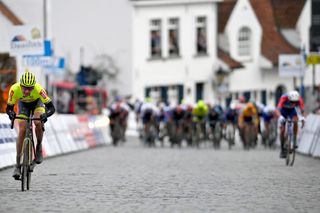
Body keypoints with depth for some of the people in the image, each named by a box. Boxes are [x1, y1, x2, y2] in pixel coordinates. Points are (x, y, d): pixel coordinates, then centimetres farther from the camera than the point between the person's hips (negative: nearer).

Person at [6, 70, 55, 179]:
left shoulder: (38, 89, -40)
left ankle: (39, 147, -3)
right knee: (22, 130, -10)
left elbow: (51, 107, -38)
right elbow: (9, 108, -28)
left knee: (38, 123, -30)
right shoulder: (15, 89, -36)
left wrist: (45, 115, -57)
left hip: (37, 102, -1)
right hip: (23, 104, 1)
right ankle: (17, 164, -5)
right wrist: (11, 113, -51)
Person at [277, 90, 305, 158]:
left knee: (295, 121, -31)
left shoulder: (299, 99, -31)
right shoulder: (284, 97, -38)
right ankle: (282, 149, 6)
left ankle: (295, 140, -19)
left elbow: (302, 108, -38)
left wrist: (302, 117, -57)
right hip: (283, 110, -1)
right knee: (282, 130, -8)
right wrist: (281, 117, -67)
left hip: (292, 110, 1)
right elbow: (279, 108, -49)